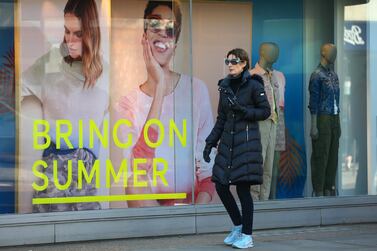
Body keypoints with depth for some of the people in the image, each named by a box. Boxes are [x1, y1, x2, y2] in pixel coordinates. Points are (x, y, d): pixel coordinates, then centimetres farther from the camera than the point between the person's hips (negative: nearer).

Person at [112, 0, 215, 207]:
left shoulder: (197, 90, 0)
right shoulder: (127, 104, 1)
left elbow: (208, 166, 0)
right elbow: (139, 167, -17)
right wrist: (159, 87, -16)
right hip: (147, 208, 1)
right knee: (135, 185, -28)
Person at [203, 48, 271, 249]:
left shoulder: (253, 85, -5)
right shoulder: (225, 86, 12)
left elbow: (265, 111, -4)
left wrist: (242, 110, -16)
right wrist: (210, 142, 12)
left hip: (246, 141, -6)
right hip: (228, 141, 6)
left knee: (243, 187, -7)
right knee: (220, 186, 3)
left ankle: (247, 236, 3)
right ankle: (238, 227, 22)